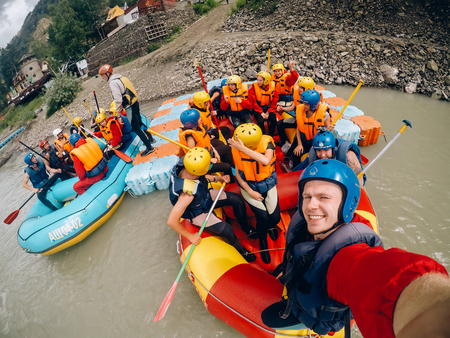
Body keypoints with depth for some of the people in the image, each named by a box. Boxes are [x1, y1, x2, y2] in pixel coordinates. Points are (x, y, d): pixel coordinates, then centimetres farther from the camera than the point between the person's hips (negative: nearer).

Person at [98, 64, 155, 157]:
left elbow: (118, 99, -20)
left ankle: (149, 147, -2)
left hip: (130, 107, -9)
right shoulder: (122, 78, 15)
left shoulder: (113, 83, -13)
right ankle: (150, 138, 39)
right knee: (139, 123, 24)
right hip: (135, 103, 9)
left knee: (136, 128, -4)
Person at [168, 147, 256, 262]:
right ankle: (241, 250, 18)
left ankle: (246, 228, 30)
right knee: (226, 230, -17)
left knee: (236, 199, 4)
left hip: (205, 196, 7)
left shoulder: (185, 165, -25)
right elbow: (171, 221, -38)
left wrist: (218, 178, -10)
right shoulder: (188, 193, -45)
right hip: (197, 213, -7)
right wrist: (190, 236, -23)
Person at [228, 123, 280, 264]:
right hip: (249, 187, 0)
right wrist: (251, 192, -13)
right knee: (262, 217, -16)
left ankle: (270, 226, 34)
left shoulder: (267, 142, -21)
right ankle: (263, 244, 16)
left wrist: (243, 149, -44)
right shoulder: (236, 148, -18)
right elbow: (238, 173, -8)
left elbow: (266, 160, -42)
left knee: (275, 217, -7)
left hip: (268, 185, 1)